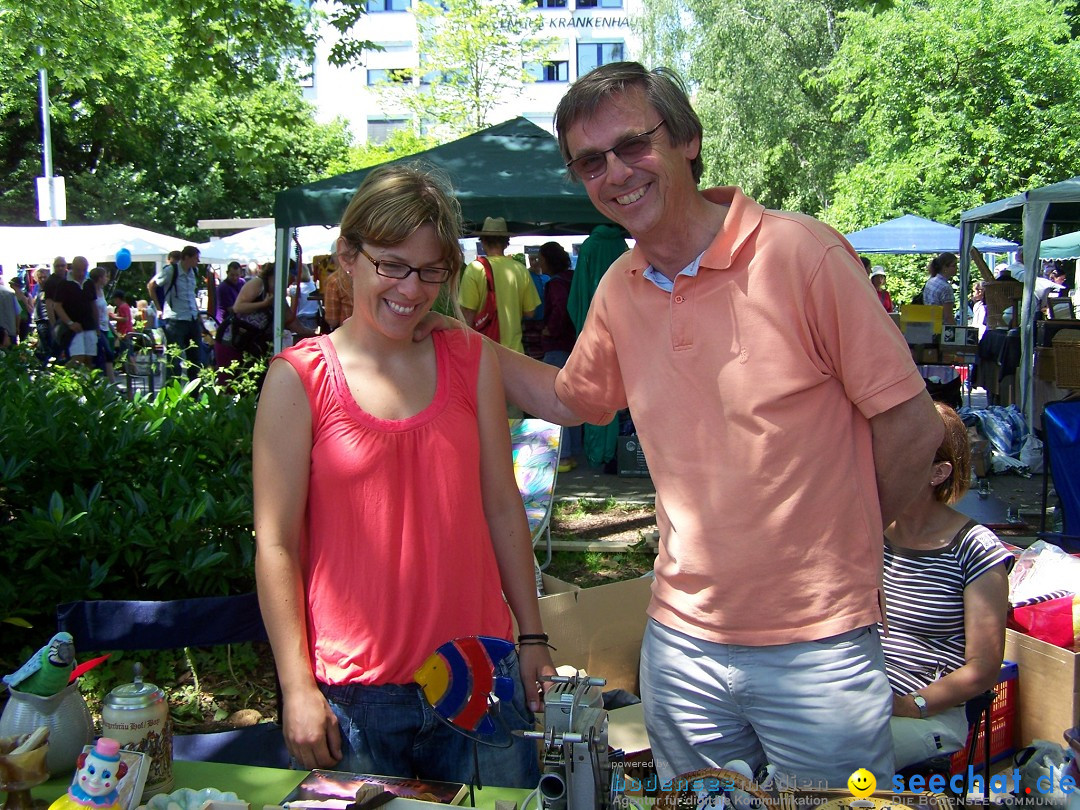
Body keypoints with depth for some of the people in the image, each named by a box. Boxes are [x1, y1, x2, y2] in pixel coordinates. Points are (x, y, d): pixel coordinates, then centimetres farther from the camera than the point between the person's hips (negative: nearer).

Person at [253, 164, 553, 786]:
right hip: (357, 696, -3)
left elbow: (503, 507, 6)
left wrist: (532, 639, 7)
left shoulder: (469, 359, 3)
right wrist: (297, 688, -8)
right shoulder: (301, 377, -6)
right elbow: (276, 545, -6)